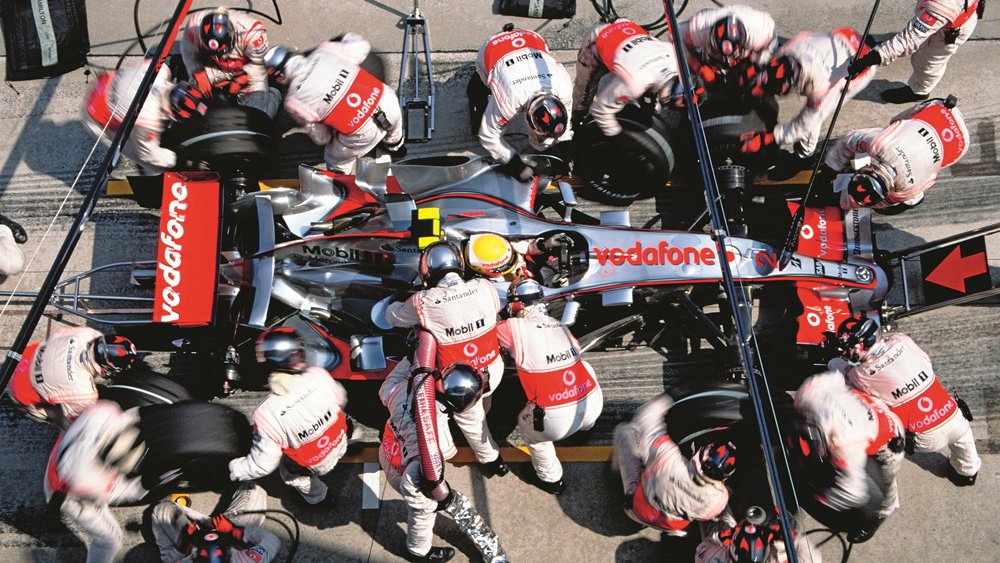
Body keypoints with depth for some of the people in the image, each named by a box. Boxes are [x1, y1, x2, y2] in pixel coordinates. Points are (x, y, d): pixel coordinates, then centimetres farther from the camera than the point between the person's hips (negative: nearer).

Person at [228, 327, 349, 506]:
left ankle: (319, 497, 41)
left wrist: (232, 469, -2)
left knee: (287, 470, 27)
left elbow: (263, 465, -22)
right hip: (341, 444, 3)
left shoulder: (267, 413, -34)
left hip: (317, 464, -3)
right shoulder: (319, 375, -28)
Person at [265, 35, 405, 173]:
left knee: (335, 161, 28)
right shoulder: (326, 49, -9)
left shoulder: (294, 102, -12)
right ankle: (396, 146, 73)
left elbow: (321, 138, 0)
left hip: (364, 134, -4)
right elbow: (361, 45, 6)